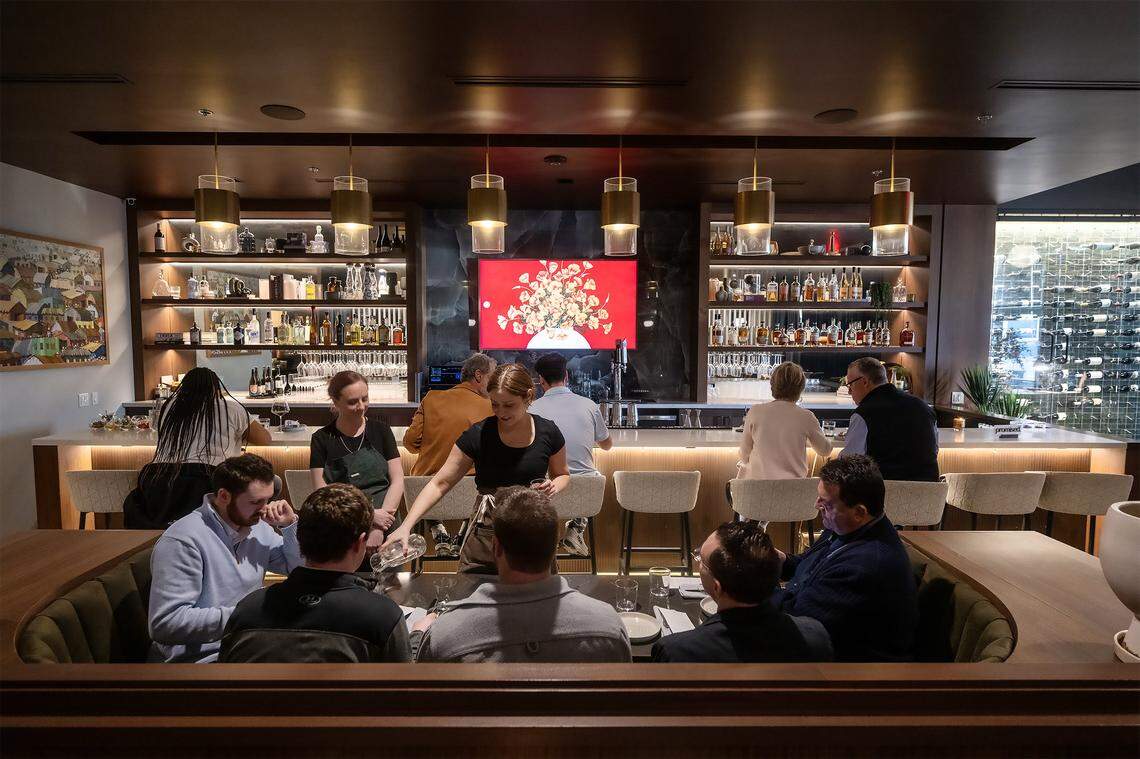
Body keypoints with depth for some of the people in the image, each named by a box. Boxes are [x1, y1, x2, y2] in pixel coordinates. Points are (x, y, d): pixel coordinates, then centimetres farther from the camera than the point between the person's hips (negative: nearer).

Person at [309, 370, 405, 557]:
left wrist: (378, 528, -10)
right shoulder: (322, 439, 4)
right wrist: (369, 515, -12)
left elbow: (397, 481, 2)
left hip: (385, 529, 0)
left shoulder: (380, 430, 7)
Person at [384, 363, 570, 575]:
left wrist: (553, 486, -11)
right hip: (486, 535, -1)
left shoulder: (548, 432, -5)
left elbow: (562, 474, 13)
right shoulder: (478, 435, -10)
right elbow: (439, 483, -8)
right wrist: (406, 526, -20)